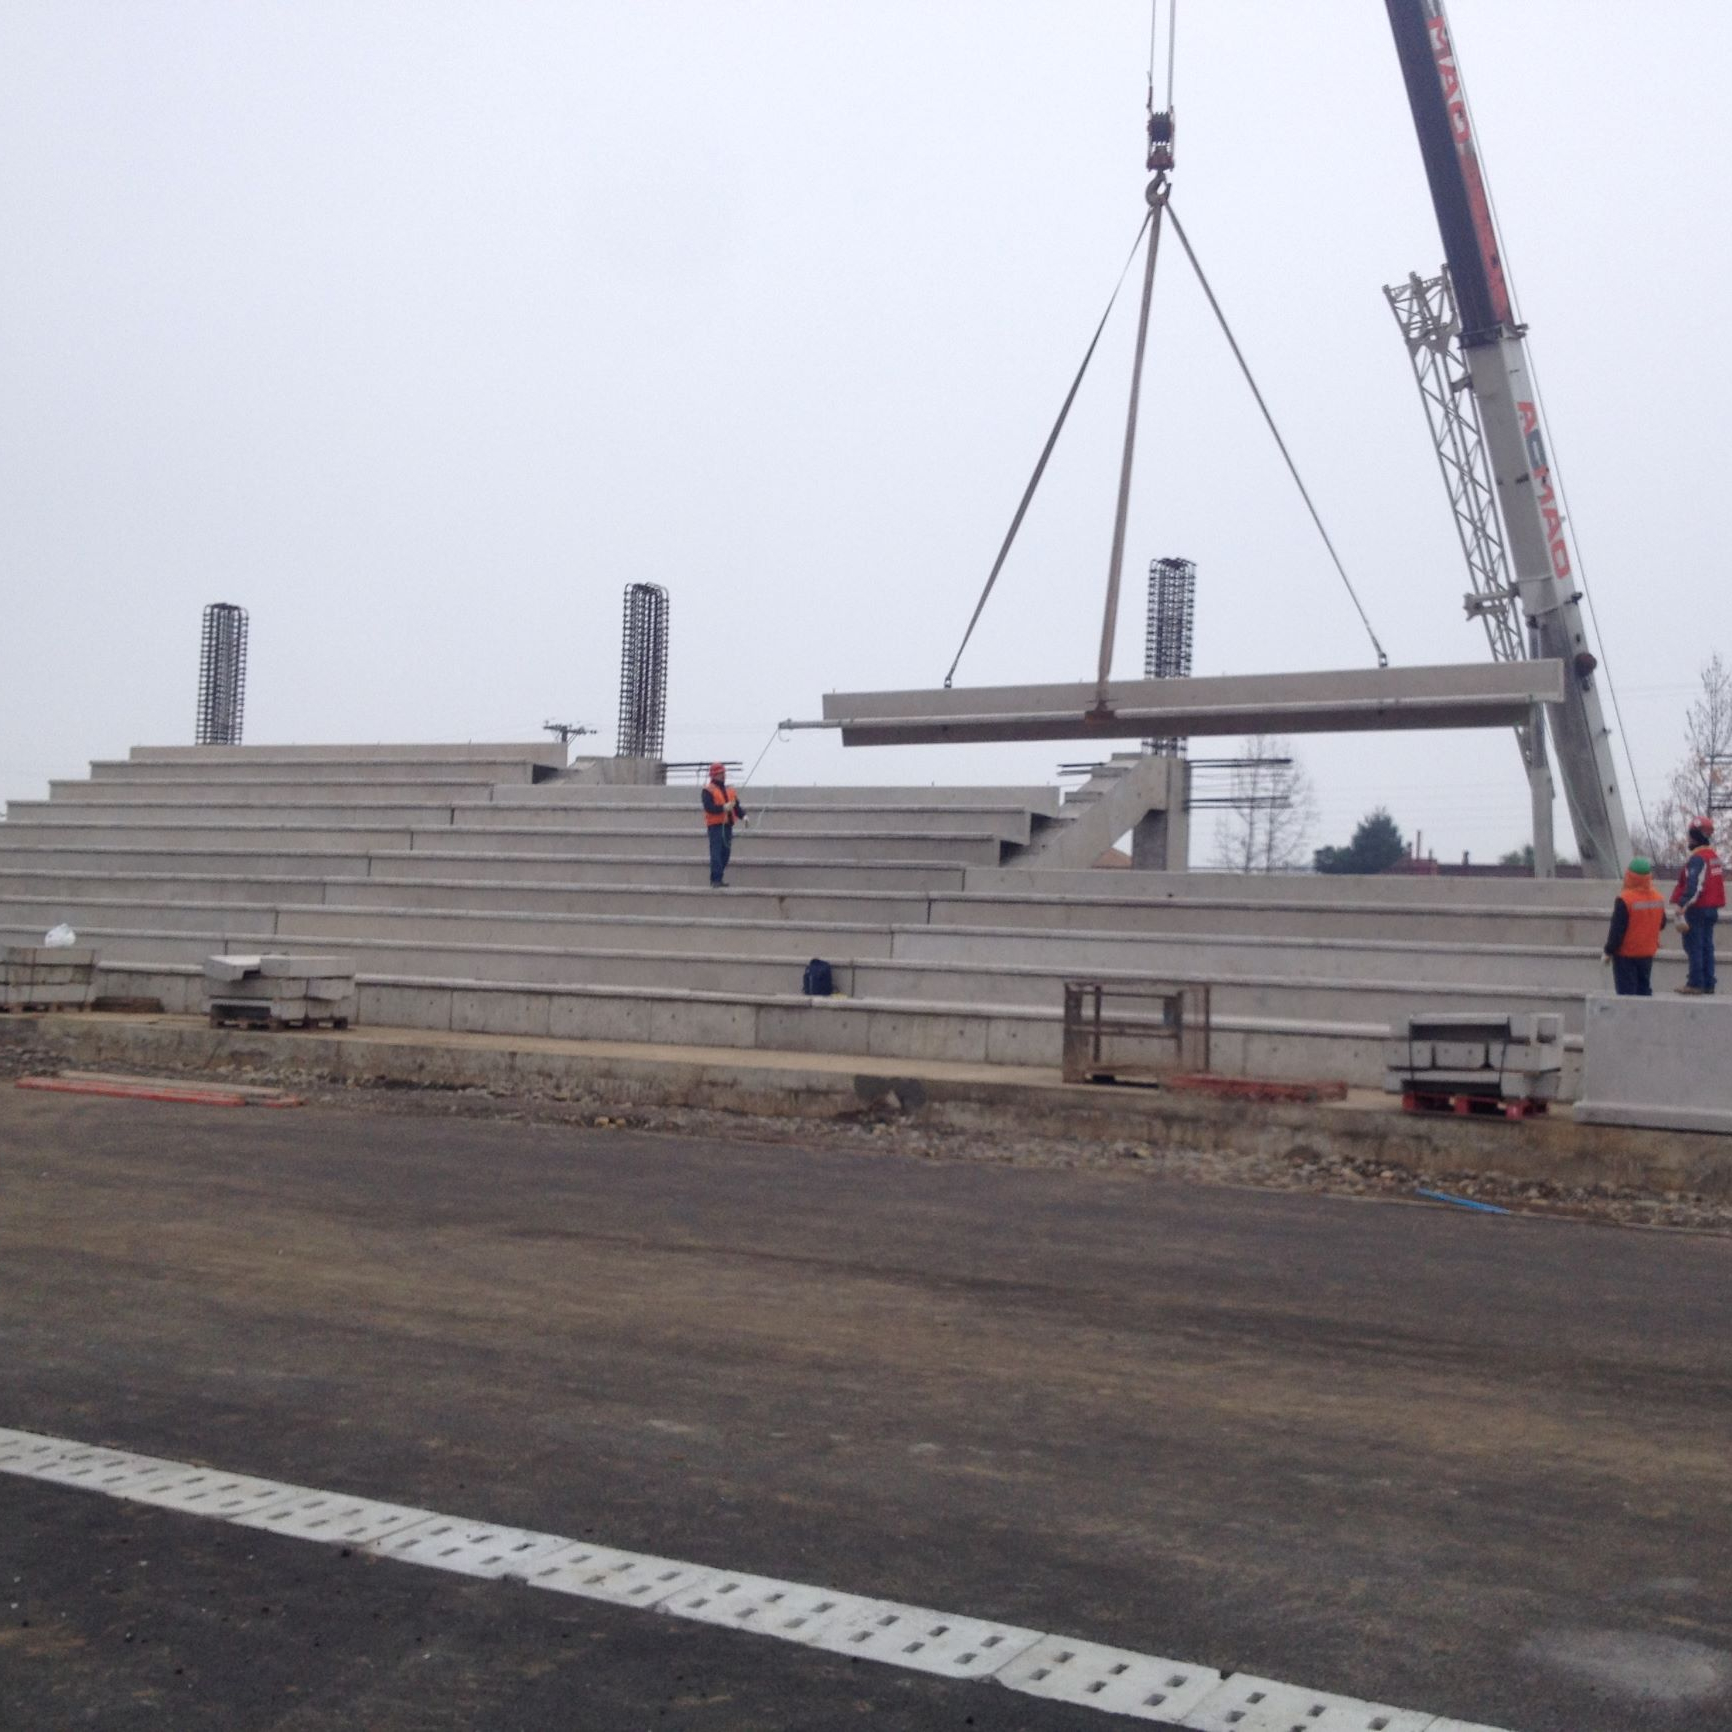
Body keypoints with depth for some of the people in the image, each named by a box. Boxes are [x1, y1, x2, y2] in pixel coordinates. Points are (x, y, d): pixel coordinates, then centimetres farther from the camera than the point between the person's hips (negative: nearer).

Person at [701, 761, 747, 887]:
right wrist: (723, 807, -26)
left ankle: (719, 879, 14)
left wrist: (742, 816, -2)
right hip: (715, 825, -7)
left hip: (727, 825, 7)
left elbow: (737, 806, 16)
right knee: (716, 852, -12)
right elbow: (708, 807, -15)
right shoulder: (708, 790, -3)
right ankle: (716, 880, -13)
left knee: (726, 851, 7)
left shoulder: (729, 790, 19)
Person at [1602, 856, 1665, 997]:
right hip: (1647, 953, 6)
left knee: (1626, 991, -1)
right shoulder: (1658, 898, 1)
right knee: (1644, 989, 15)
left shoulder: (1624, 900, -20)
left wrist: (1608, 952, -9)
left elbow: (1617, 930, -18)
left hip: (1625, 954, -6)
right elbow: (1661, 923, 14)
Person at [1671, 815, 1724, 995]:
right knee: (1706, 946, 13)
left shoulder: (1697, 859, -17)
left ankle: (1696, 984, -4)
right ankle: (1708, 983, 15)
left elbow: (1692, 887, -25)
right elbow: (1719, 881, 18)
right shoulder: (1715, 857, 12)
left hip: (1697, 910, -9)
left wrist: (1681, 910, -26)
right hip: (1711, 909, 9)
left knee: (1694, 946, -4)